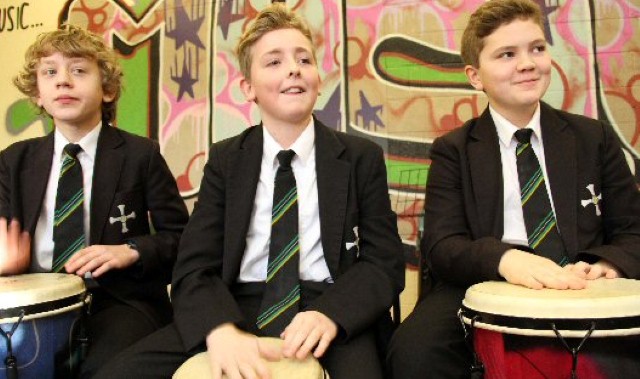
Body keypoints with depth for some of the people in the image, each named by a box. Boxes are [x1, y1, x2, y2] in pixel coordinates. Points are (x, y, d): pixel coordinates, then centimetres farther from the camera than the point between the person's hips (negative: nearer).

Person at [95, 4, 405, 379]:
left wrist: (330, 314, -21)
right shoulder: (224, 160, 5)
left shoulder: (362, 157, 3)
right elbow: (194, 267, -2)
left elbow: (386, 263, -1)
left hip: (330, 309, -1)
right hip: (236, 310, 2)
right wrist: (221, 329, -24)